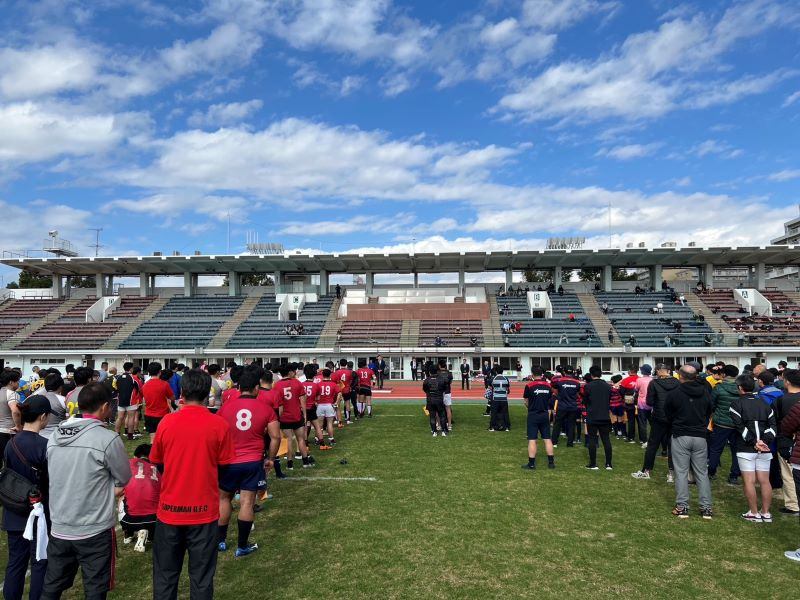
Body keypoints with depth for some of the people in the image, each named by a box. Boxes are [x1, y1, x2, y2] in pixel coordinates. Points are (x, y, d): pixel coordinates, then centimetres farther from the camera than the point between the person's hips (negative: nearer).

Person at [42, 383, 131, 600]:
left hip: (59, 529, 5)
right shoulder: (108, 439, -19)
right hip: (95, 531, -5)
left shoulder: (55, 436, 0)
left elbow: (57, 477, 12)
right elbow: (124, 479, -7)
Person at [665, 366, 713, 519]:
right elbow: (709, 412, 11)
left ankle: (682, 507, 5)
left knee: (681, 472, 3)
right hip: (700, 436, 3)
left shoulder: (674, 393, -10)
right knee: (702, 473, 10)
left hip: (680, 437, -3)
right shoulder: (705, 393, 0)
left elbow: (668, 415, 3)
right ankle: (706, 508, 11)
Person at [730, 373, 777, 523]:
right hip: (765, 450, 5)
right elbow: (772, 425, 4)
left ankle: (754, 513, 4)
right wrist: (764, 441, -6)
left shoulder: (737, 403, -3)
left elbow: (740, 427, -12)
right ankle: (766, 513, 15)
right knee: (765, 481, 9)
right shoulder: (764, 404, 12)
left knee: (749, 482, 0)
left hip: (746, 449, -5)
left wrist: (753, 442, -10)